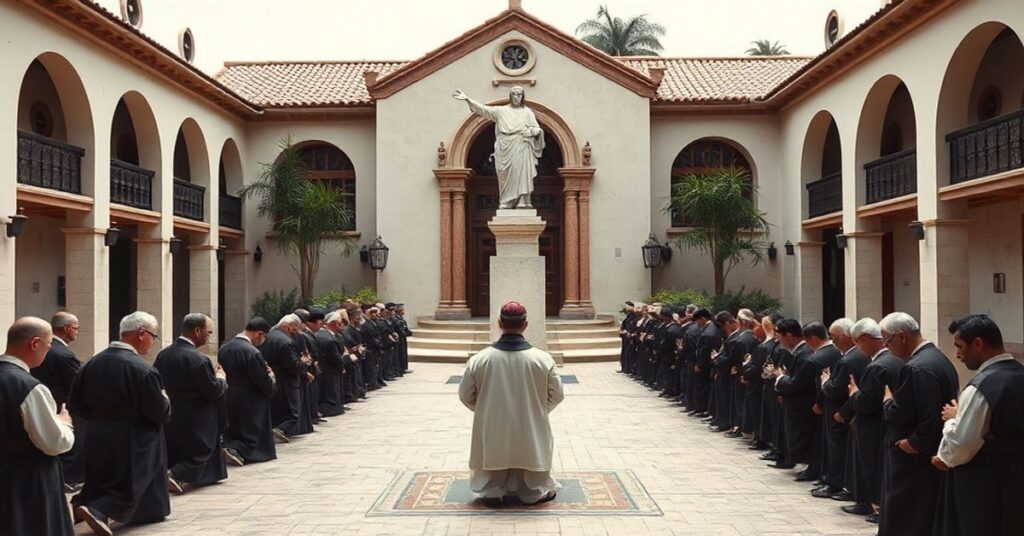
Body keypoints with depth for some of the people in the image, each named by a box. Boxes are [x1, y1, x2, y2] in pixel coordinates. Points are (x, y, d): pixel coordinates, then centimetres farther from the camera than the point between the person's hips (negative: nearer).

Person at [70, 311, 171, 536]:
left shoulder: (92, 363, 0)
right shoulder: (143, 370, -20)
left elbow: (75, 405, 6)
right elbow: (160, 414, -17)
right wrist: (164, 400, 4)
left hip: (97, 438, 6)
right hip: (132, 442, -6)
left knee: (101, 483, 21)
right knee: (129, 486, 6)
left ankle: (76, 507, 0)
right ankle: (97, 510, -16)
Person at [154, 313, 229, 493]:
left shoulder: (163, 355, 1)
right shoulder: (197, 359, -23)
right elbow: (213, 391, -18)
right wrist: (220, 378, 3)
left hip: (168, 419, 7)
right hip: (195, 422, -7)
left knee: (173, 457, 21)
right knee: (200, 453, 8)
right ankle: (176, 476, -14)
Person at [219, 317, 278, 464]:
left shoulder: (224, 348, 2)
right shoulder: (252, 352, -23)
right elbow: (263, 381, -20)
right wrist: (270, 376, 4)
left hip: (229, 402, 7)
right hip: (250, 404, -7)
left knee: (233, 434, 21)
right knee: (253, 436, 6)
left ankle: (225, 446, -6)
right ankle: (236, 451, -18)